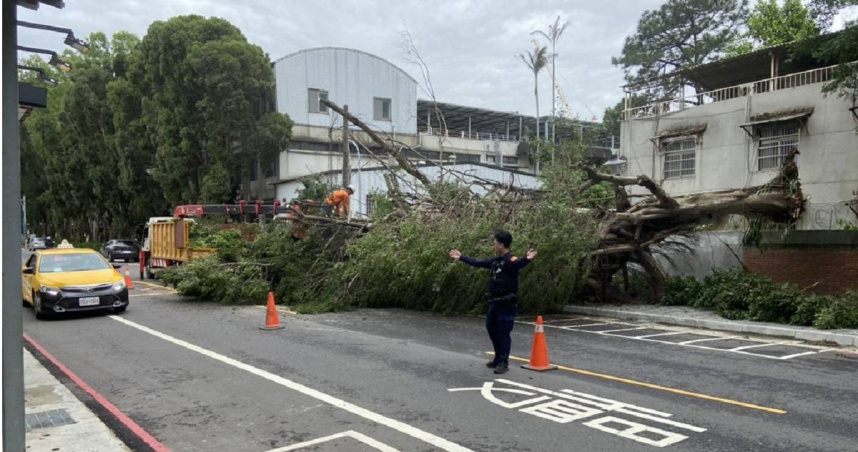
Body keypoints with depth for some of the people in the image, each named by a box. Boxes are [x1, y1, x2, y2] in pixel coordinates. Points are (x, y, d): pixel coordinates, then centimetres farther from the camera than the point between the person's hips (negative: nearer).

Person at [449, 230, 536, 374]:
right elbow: (478, 263, 23)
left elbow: (518, 264, -39)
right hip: (494, 302, 9)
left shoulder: (511, 260, -15)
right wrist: (461, 257, 31)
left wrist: (527, 259, -62)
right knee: (492, 330, 17)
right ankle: (498, 358, 31)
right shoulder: (495, 260, 11)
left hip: (507, 304, -9)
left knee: (504, 333, -3)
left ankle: (503, 362, 7)